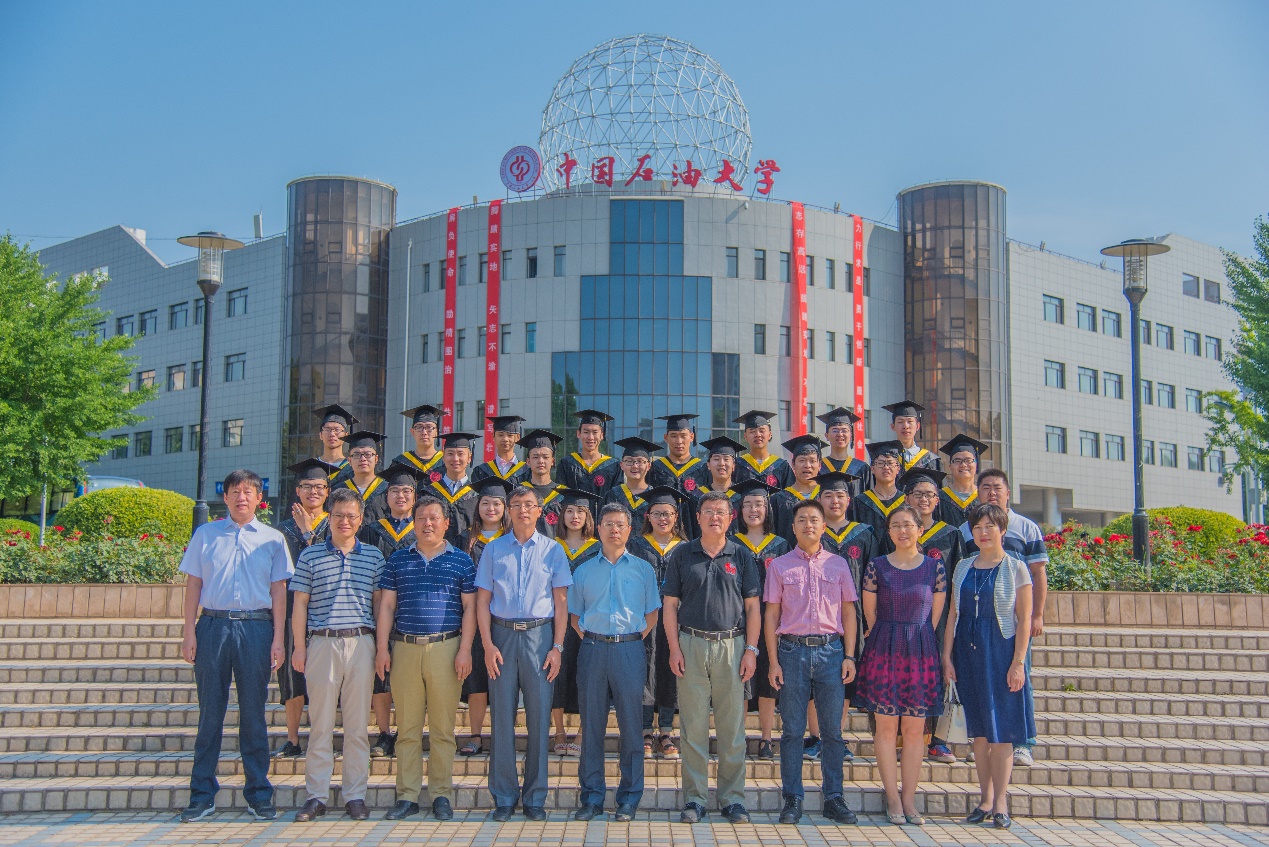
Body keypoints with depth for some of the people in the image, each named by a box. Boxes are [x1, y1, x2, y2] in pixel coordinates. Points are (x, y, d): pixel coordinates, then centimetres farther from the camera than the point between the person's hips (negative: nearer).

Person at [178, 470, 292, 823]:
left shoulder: (272, 539, 9)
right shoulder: (205, 535, 11)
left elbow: (279, 591, 6)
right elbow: (193, 584, 8)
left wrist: (277, 639, -1)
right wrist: (189, 632, 0)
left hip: (256, 627, 0)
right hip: (212, 625, 0)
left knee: (253, 712, 4)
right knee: (210, 711, 4)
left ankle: (259, 794, 12)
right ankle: (202, 795, 12)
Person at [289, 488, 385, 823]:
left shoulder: (374, 556, 9)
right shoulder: (310, 556, 6)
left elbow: (379, 603, 10)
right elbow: (300, 604, 7)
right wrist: (299, 646, 1)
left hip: (361, 643, 1)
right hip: (322, 643, -1)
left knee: (358, 725, 5)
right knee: (321, 723, 3)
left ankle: (355, 795, 12)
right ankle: (316, 796, 11)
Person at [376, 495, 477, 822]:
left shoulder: (461, 561, 7)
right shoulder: (397, 560, 12)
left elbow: (469, 608, 4)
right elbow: (386, 606, 11)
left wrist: (465, 650, -5)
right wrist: (382, 648, 2)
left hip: (445, 648, -2)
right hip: (404, 648, 2)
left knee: (442, 728, 1)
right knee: (407, 727, 4)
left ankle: (441, 795, 10)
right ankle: (407, 796, 11)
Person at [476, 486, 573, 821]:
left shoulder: (553, 550, 7)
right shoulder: (493, 550, 9)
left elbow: (561, 601, 5)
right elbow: (482, 600, 6)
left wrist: (557, 646, -3)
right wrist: (488, 645, -4)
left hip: (540, 636, -1)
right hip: (502, 634, 1)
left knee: (539, 715, 1)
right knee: (502, 715, 2)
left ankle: (535, 797, 11)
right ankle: (504, 796, 12)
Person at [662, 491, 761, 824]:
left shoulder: (741, 556, 8)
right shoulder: (682, 555, 7)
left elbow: (752, 607, 7)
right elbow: (670, 604, 6)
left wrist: (751, 649, -1)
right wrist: (674, 648, -3)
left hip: (731, 645, 0)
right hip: (691, 646, 0)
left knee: (732, 727, 4)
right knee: (693, 727, 2)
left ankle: (732, 798, 14)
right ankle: (694, 799, 11)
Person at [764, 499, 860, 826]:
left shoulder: (838, 564, 10)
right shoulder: (779, 565, 7)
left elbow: (849, 613, 10)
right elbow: (771, 615, 5)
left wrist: (849, 656, 2)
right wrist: (773, 661, -1)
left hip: (830, 650, 1)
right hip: (792, 650, -1)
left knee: (833, 730, 4)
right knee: (792, 730, 3)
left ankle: (834, 798, 13)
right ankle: (793, 799, 10)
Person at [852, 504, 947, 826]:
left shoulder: (935, 567, 3)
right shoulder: (876, 566, 1)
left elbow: (935, 615, 8)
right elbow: (869, 613, 6)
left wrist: (916, 641, 6)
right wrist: (887, 642, 7)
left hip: (921, 652, 1)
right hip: (884, 651, -1)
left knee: (915, 728, 4)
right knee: (886, 726, 0)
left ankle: (909, 798, 11)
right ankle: (893, 797, 9)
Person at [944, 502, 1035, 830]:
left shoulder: (1016, 567, -1)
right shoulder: (963, 568, 10)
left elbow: (1024, 618, -5)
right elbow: (953, 614, 10)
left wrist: (1018, 662, -11)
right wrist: (947, 655, 3)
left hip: (1001, 651, -4)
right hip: (968, 652, 4)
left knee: (1001, 727, -2)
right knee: (979, 728, 8)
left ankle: (1001, 800, 5)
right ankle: (986, 797, 16)